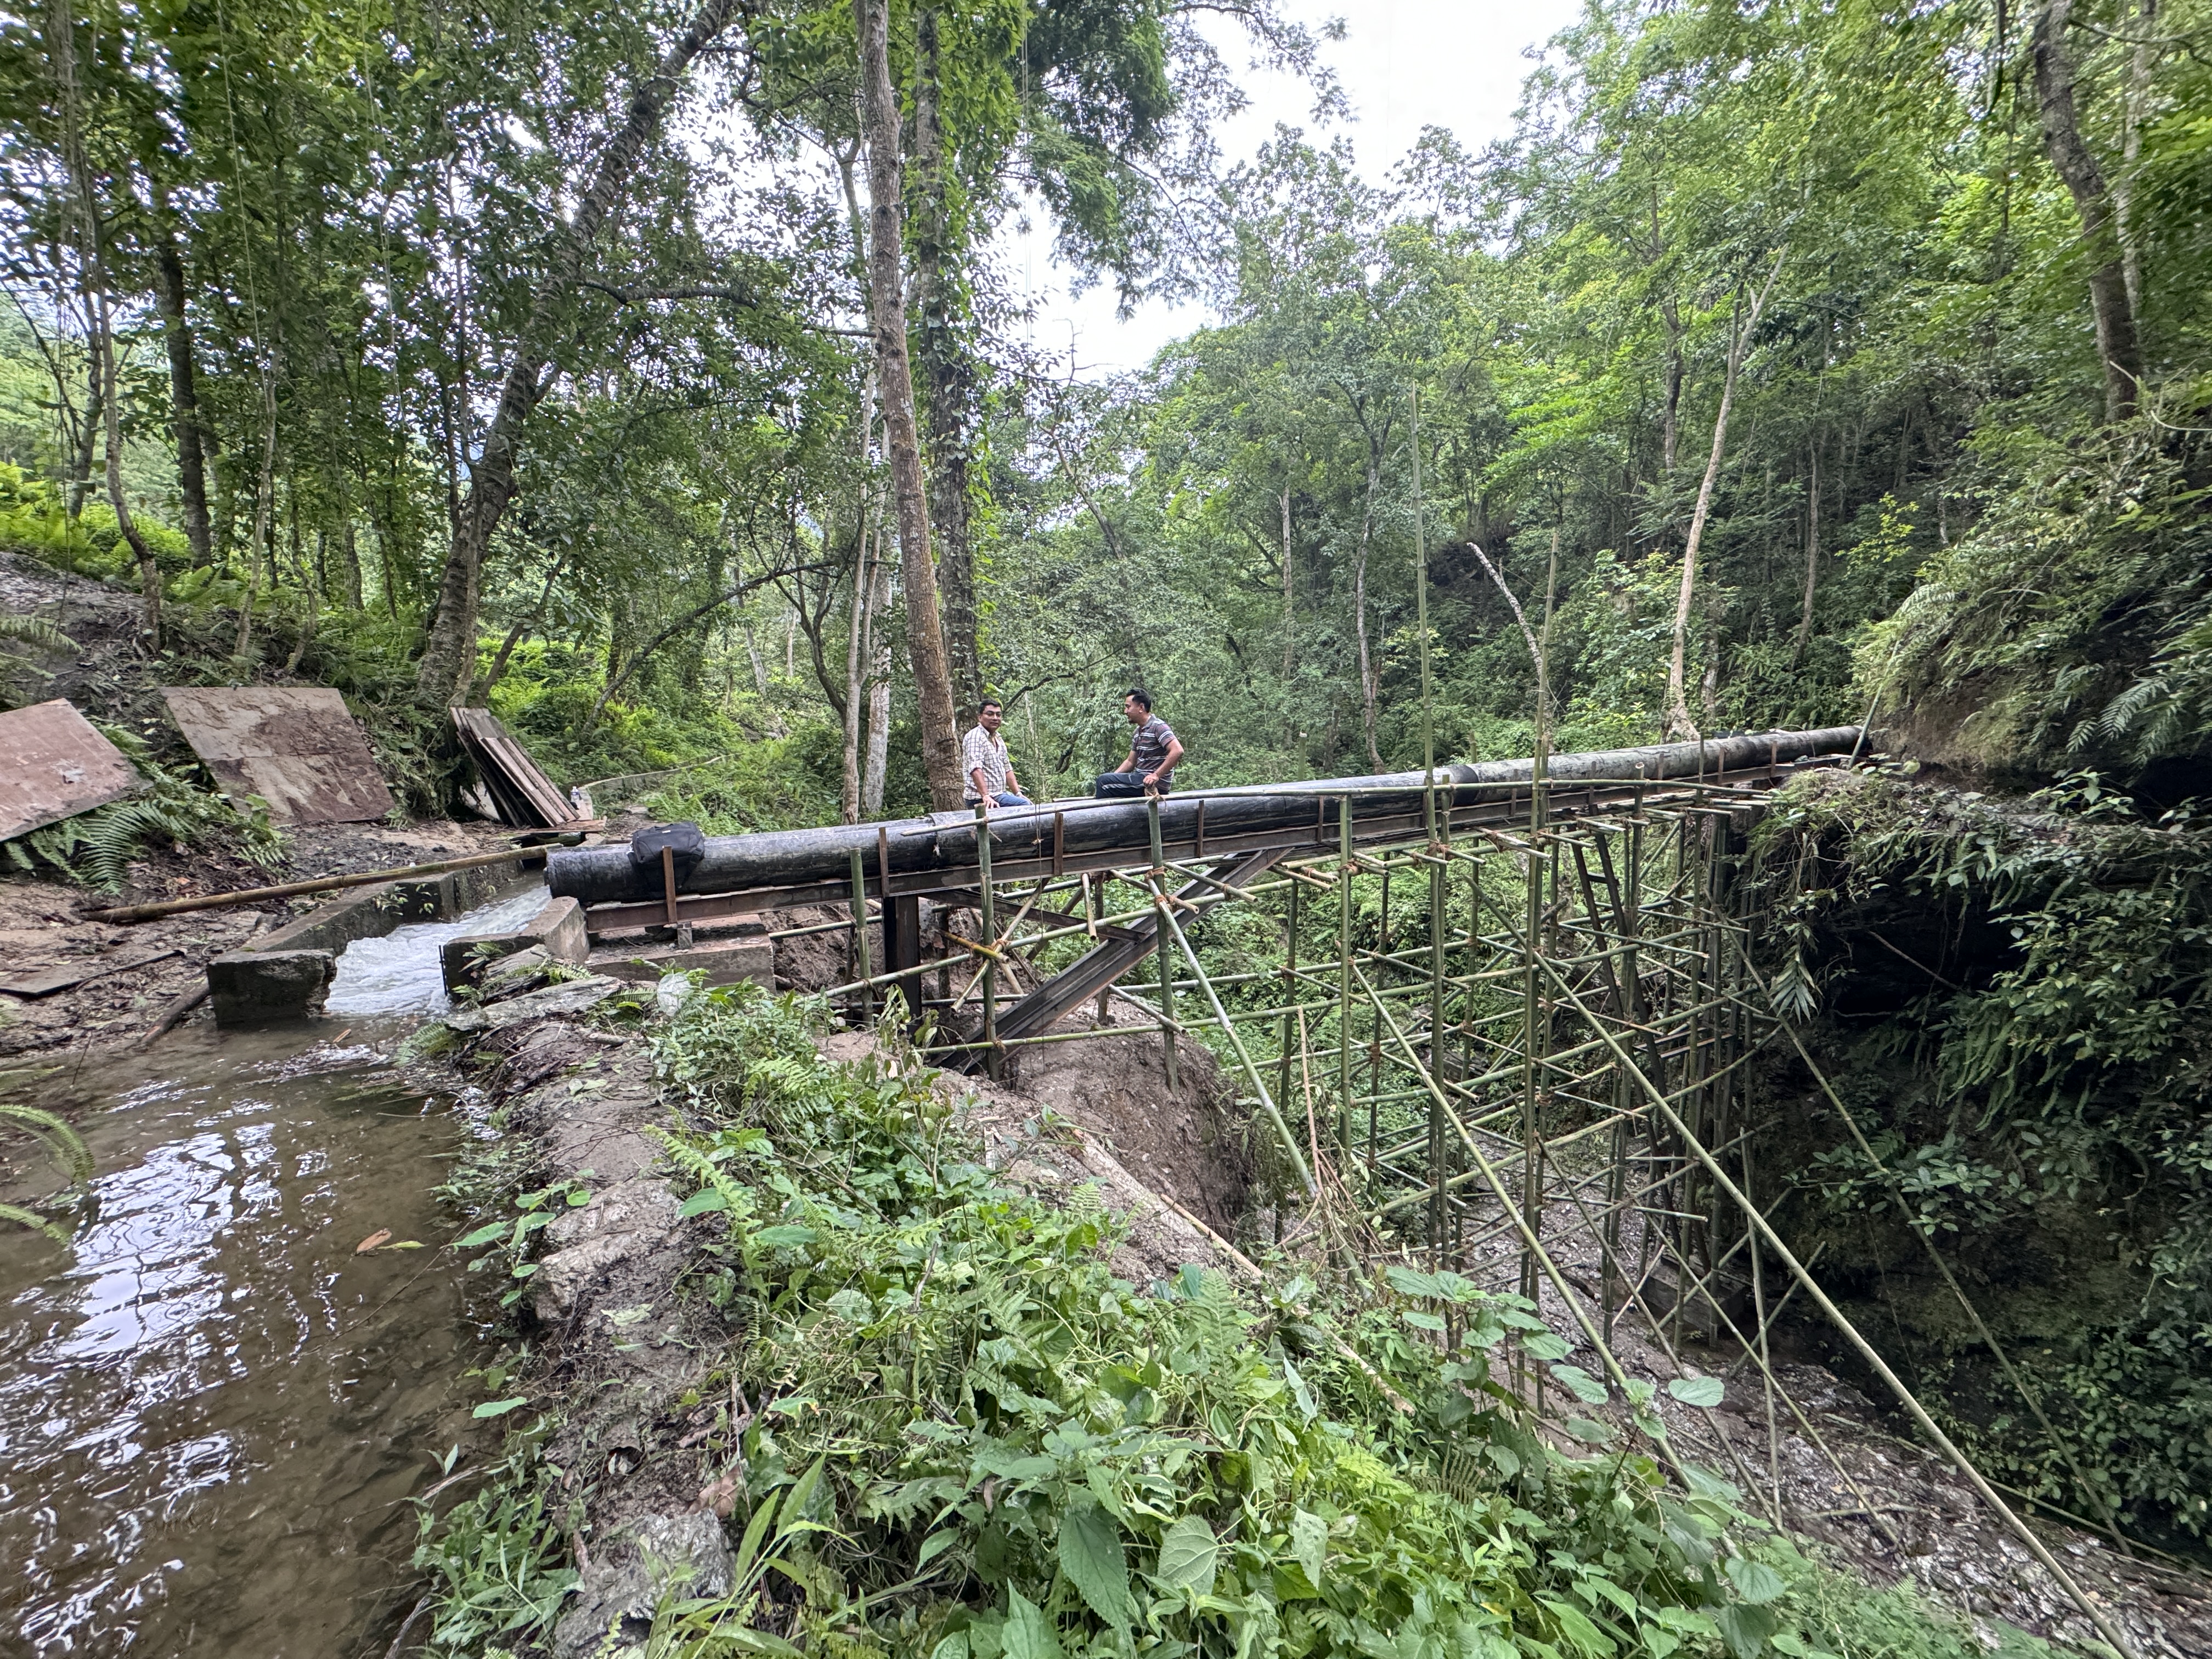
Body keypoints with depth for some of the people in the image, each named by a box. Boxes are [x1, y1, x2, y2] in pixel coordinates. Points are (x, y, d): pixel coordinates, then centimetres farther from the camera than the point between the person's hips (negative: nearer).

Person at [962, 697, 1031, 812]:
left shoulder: (999, 739, 19)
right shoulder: (975, 737, -11)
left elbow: (1007, 768, 21)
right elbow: (975, 769, -23)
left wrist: (1018, 793, 10)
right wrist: (986, 796, -33)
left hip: (999, 794, 10)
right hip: (982, 799, -10)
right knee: (1025, 805, -22)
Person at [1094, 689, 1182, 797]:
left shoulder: (1158, 727, -13)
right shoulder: (1139, 731, 17)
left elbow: (1178, 751, -25)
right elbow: (1130, 762, 21)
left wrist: (1156, 775, -27)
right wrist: (1113, 777, 7)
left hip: (1155, 784, -9)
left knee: (1104, 782, -16)